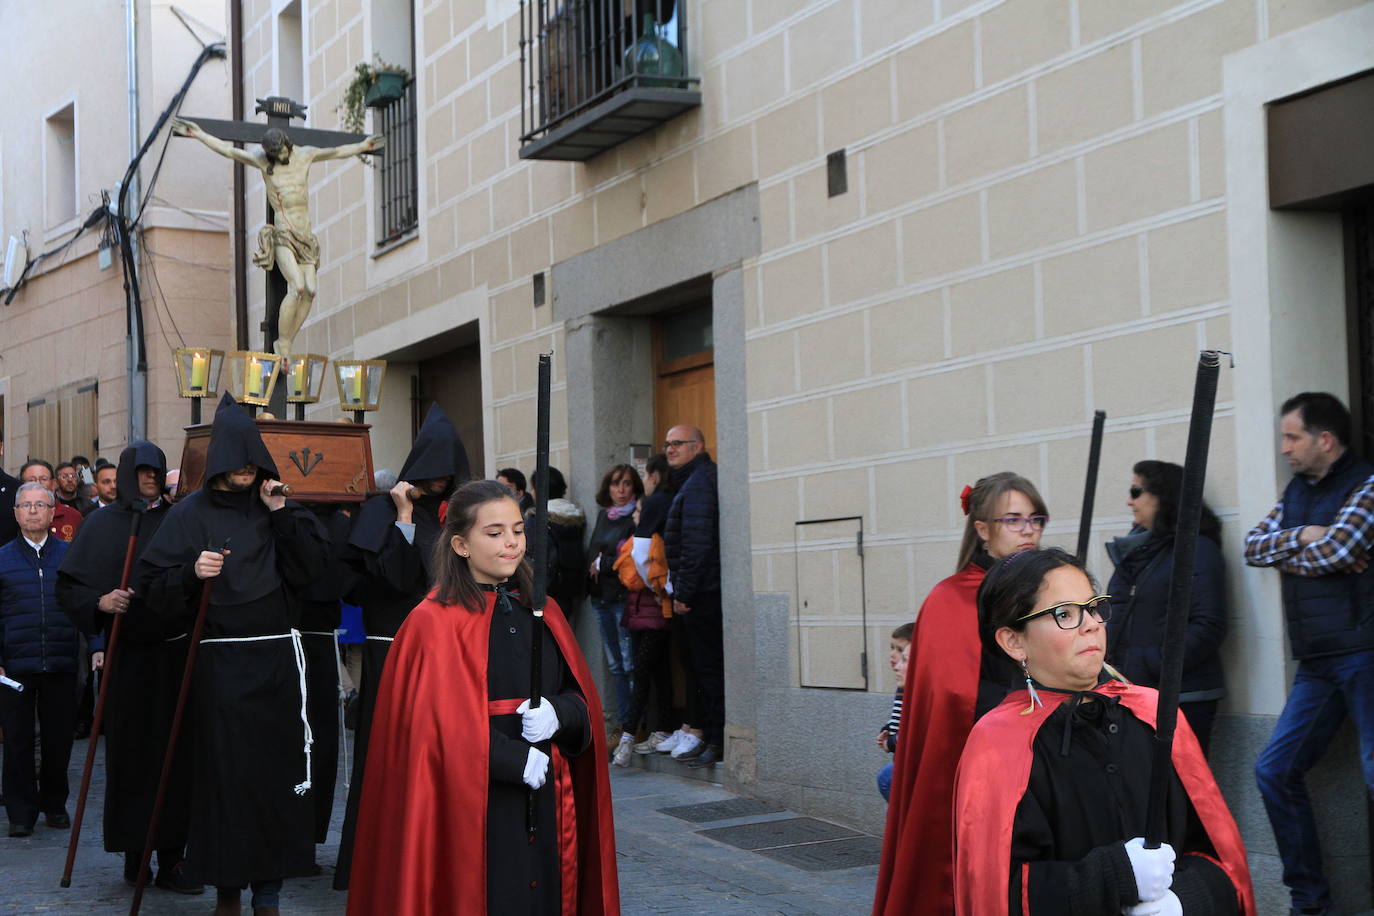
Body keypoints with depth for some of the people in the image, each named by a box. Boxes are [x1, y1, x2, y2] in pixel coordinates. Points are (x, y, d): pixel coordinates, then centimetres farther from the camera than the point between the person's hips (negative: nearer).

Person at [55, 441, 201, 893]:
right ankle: (134, 851, 15)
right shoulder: (102, 524, 6)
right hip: (126, 656, 0)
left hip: (175, 654, 0)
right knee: (129, 752, 3)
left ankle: (171, 857, 2)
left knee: (174, 753, -2)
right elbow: (68, 585, 4)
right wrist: (99, 602, -13)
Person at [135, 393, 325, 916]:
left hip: (275, 658, 2)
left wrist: (281, 514, -6)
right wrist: (192, 572, -19)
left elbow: (309, 571, 1)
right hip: (218, 662, -2)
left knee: (276, 769, 0)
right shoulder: (191, 513, 3)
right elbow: (153, 583, -1)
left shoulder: (275, 508, 10)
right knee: (223, 771, -1)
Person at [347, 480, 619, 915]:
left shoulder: (544, 613, 11)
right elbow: (432, 725, -13)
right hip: (471, 810, -5)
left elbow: (582, 697, 11)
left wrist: (558, 713, -11)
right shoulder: (433, 623, -7)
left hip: (546, 808, 5)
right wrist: (514, 760, -16)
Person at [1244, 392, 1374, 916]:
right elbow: (1253, 547, 8)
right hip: (1318, 664, 8)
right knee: (1274, 771, 6)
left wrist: (1286, 556, -1)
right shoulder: (1297, 491, 17)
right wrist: (1300, 537, -8)